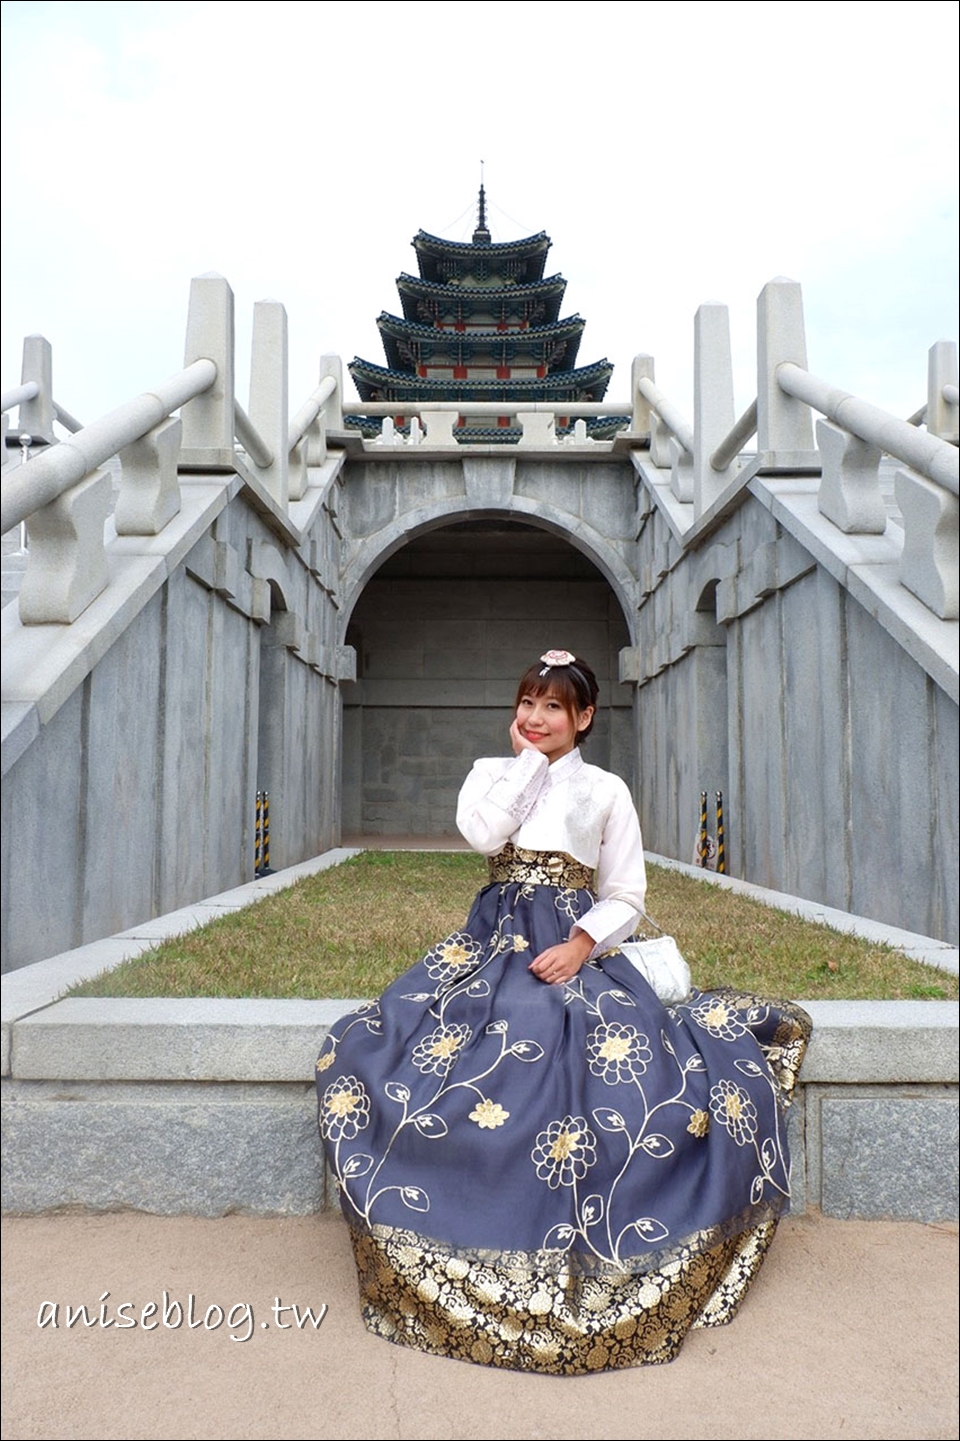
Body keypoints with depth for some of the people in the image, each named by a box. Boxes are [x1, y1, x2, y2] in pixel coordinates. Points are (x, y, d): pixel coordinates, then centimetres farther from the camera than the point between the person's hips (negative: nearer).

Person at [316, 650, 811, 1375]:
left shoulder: (607, 790, 8)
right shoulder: (491, 772, 12)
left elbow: (626, 896, 5)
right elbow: (483, 834, -11)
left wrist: (580, 945, -12)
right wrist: (526, 759, -4)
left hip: (578, 953, -1)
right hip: (493, 947, 2)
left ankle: (607, 1262, 0)